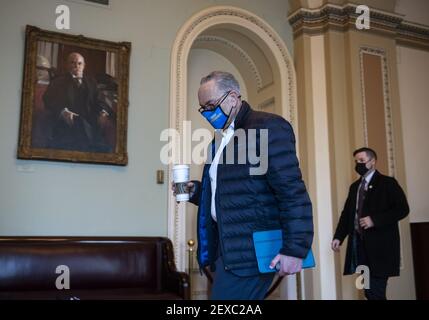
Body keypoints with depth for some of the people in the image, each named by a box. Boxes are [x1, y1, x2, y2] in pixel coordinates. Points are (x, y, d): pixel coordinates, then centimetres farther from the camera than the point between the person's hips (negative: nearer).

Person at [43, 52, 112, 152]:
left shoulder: (91, 82, 25)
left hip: (89, 128, 2)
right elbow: (49, 100, 0)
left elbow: (98, 101, 17)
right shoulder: (58, 82, 15)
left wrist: (103, 112, -8)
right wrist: (63, 112, -21)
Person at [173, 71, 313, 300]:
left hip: (251, 248, -8)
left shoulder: (267, 127, -8)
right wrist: (197, 191, 9)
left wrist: (295, 248, -21)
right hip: (228, 246, 9)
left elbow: (293, 191, -16)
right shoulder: (220, 140, 19)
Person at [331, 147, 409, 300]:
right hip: (359, 242, 6)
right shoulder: (354, 186, 17)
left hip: (380, 245, -6)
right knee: (369, 291, 10)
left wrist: (374, 220, -18)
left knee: (375, 292, -9)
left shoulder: (387, 183, 0)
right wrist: (338, 237, 2)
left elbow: (402, 209, -10)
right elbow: (347, 213, 14)